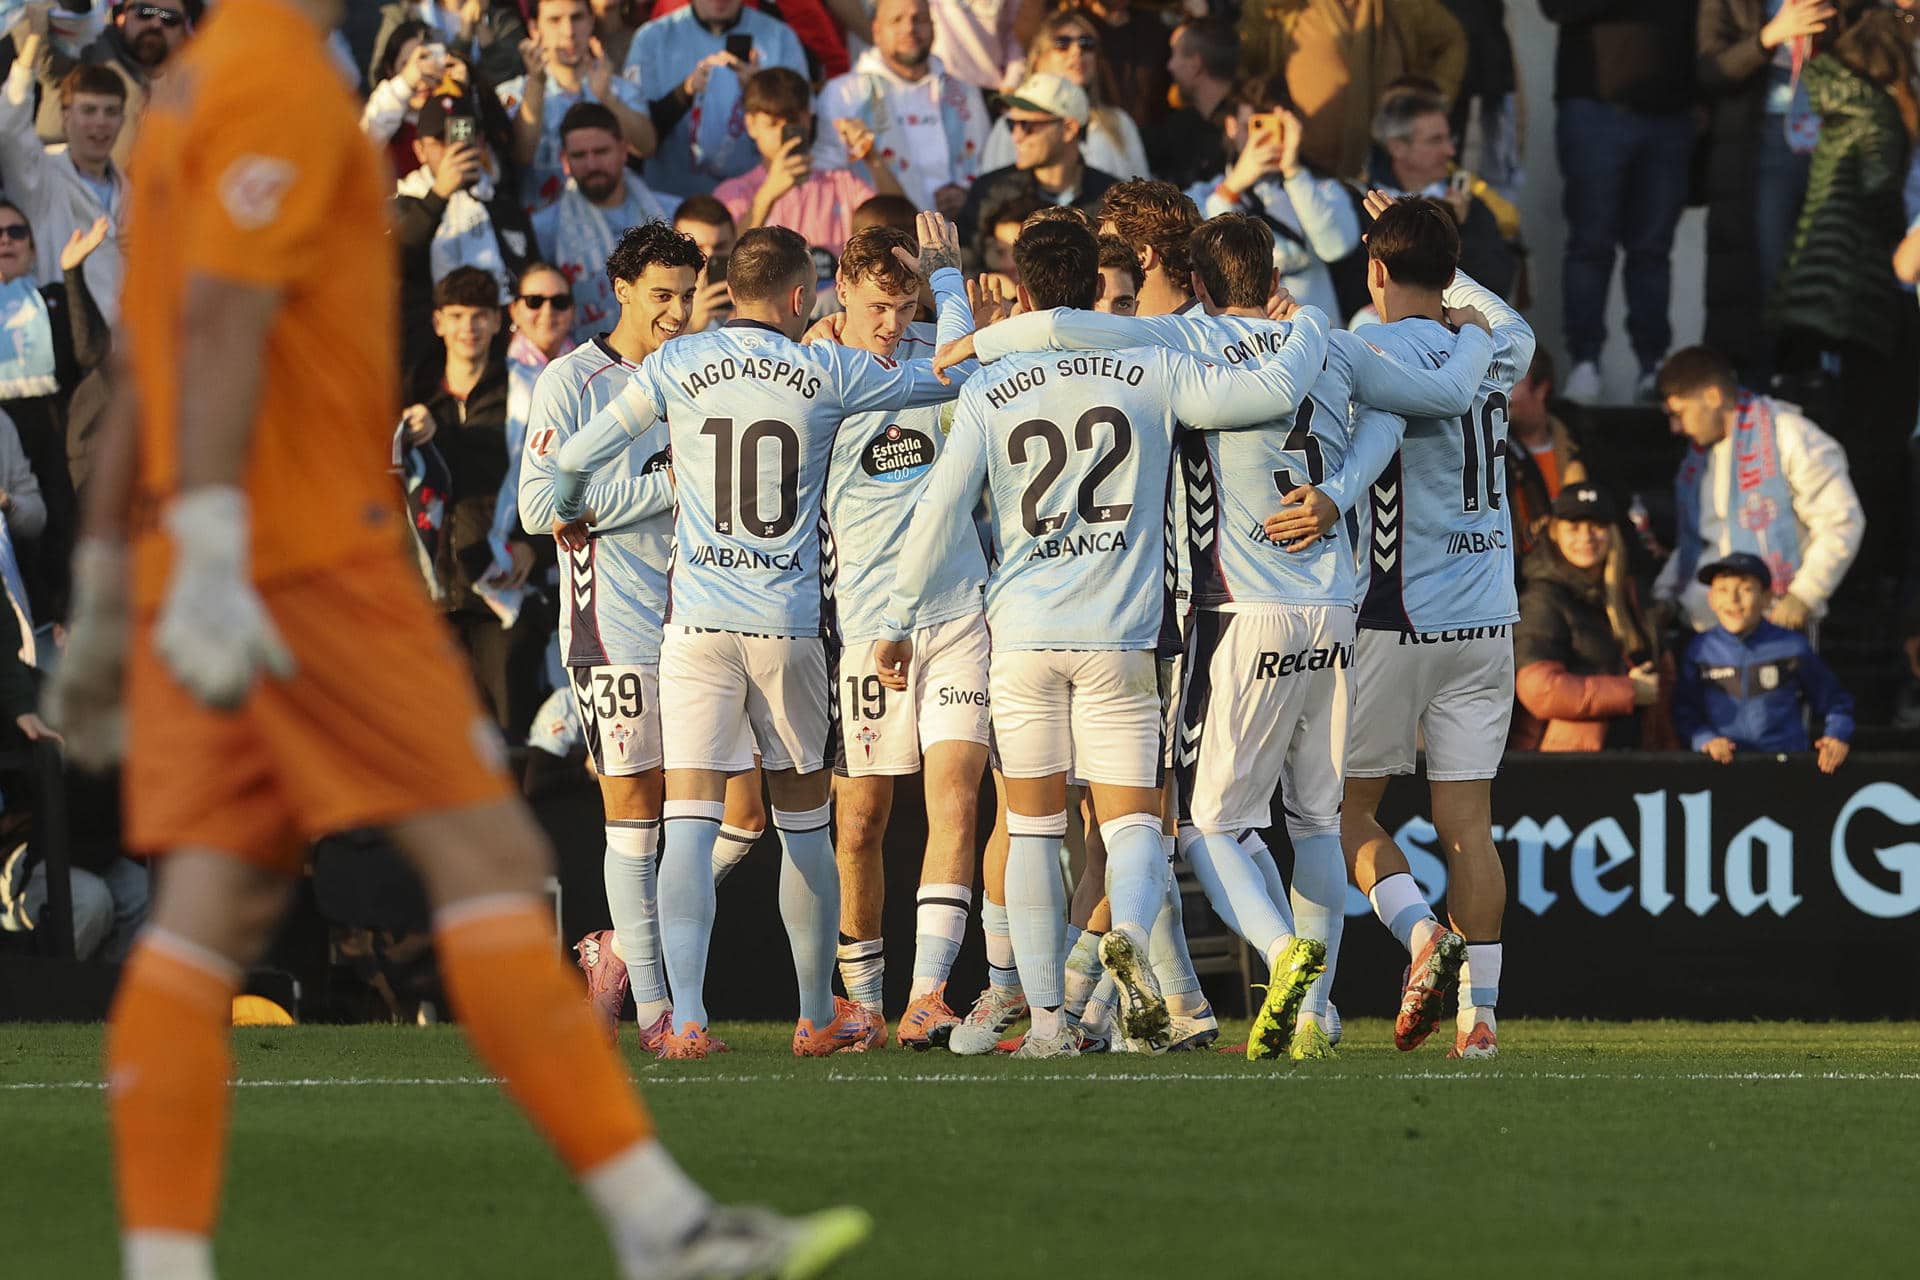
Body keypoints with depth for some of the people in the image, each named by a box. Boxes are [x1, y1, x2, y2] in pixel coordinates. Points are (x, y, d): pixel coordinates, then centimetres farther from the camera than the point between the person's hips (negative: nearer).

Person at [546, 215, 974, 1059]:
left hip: (697, 619, 0)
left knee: (690, 824, -5)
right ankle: (818, 1017, 24)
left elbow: (575, 458, 7)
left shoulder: (677, 367, 1)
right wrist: (946, 278, 30)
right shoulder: (829, 375, 0)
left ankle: (686, 1019, -19)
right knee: (804, 824, 14)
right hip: (788, 624, 0)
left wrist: (569, 512, 31)